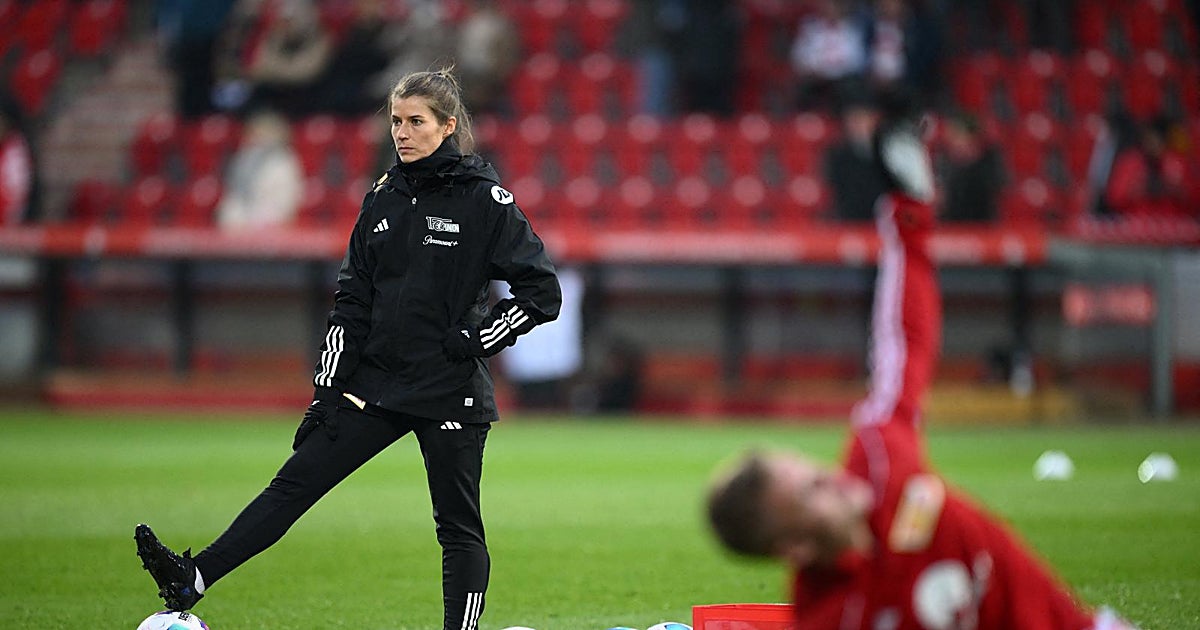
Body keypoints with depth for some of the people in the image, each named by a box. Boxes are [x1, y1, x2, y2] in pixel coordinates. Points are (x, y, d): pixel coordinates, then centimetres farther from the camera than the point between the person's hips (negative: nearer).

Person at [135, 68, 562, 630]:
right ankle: (192, 581, -9)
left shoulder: (485, 200, -7)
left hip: (451, 392, -5)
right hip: (375, 383, 5)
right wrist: (328, 385, 5)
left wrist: (477, 341, -12)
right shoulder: (384, 198, 8)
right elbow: (352, 299, 11)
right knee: (295, 482, -2)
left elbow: (543, 292, -6)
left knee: (458, 527, 2)